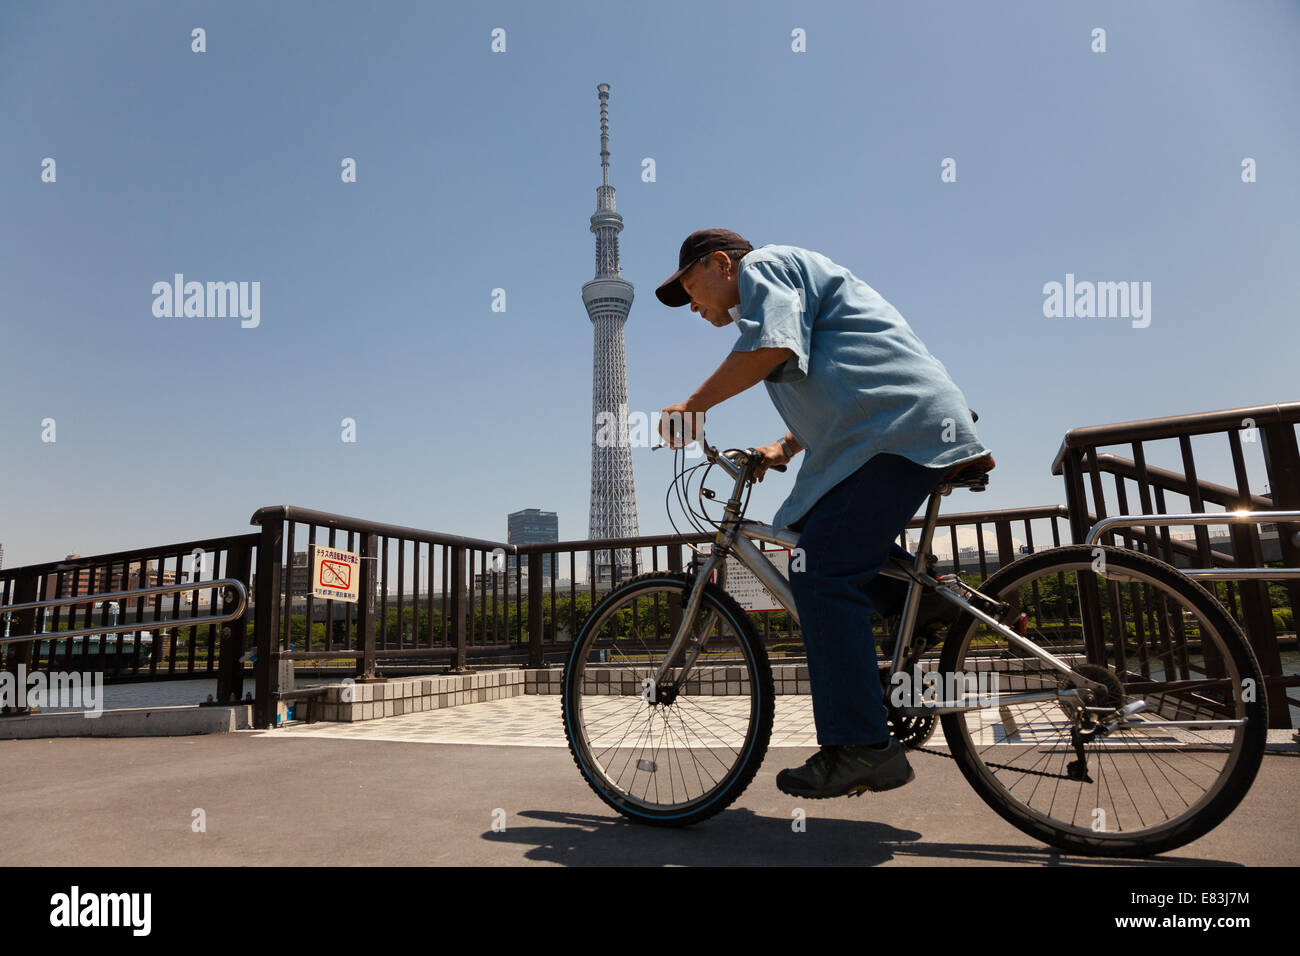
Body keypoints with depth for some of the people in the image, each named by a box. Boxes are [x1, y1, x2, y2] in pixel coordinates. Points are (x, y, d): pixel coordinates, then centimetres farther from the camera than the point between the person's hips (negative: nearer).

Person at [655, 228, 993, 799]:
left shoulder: (763, 265, 2)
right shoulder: (783, 280, 32)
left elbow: (772, 348, -20)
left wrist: (693, 405, -11)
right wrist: (784, 448, 21)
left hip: (897, 427, -11)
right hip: (923, 423, 11)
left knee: (823, 576, -15)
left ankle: (860, 747, -12)